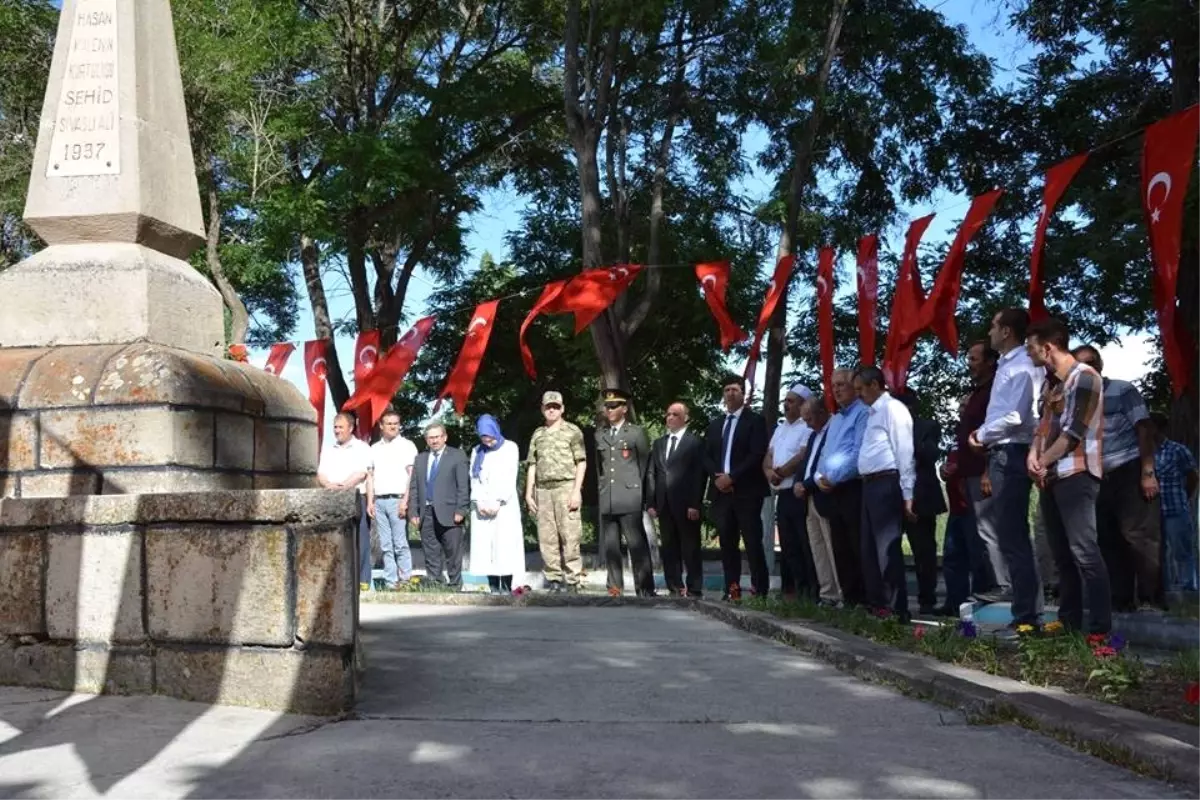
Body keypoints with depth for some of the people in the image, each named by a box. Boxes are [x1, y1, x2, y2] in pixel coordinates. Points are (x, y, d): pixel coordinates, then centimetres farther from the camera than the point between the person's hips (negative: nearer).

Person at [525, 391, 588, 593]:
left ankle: (571, 580, -2)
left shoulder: (572, 431, 3)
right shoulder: (537, 435, 17)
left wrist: (577, 491, -10)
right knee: (546, 537, 3)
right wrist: (528, 493, 10)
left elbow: (581, 463, -1)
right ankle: (553, 579, 10)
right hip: (543, 489, 5)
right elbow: (532, 465, 17)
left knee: (569, 535, -7)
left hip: (565, 487, -4)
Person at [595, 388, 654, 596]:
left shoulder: (636, 433, 5)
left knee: (637, 544, -6)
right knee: (609, 545, 4)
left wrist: (638, 490, 4)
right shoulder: (599, 434, 16)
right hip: (606, 499, 4)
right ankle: (615, 586, 10)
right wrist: (600, 490, 12)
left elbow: (645, 464, 6)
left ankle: (645, 588, -2)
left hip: (629, 498, -4)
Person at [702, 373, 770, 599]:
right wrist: (717, 476, -6)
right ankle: (732, 589, 8)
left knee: (753, 542, -7)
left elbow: (757, 455, -9)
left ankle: (760, 589, -6)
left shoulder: (755, 421, 2)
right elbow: (707, 456, 14)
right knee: (727, 542, 4)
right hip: (720, 490, 5)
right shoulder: (715, 425, 20)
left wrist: (731, 477, -15)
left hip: (746, 490, -5)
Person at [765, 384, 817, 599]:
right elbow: (769, 456, 15)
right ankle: (791, 590, 15)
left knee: (806, 545, -7)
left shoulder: (809, 427, -7)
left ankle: (811, 592, -5)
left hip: (800, 494, -8)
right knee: (788, 546, 10)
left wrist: (779, 473, -7)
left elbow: (802, 457, -17)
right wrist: (769, 472, -6)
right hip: (782, 495, 8)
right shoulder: (780, 428, 20)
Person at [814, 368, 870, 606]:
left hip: (854, 489, -9)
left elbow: (858, 454, -17)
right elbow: (826, 454, 23)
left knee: (859, 549, -9)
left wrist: (833, 478, -12)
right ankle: (849, 599, 15)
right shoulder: (834, 419, 22)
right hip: (833, 491, 9)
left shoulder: (862, 413, -7)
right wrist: (819, 477, 4)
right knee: (841, 550, 10)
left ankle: (865, 601, -6)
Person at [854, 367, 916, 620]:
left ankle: (896, 610, -6)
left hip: (886, 484, -10)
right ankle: (877, 604, 20)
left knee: (887, 549, -10)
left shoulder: (892, 408, -7)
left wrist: (907, 495, -17)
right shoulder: (873, 412, 21)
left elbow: (904, 452, -13)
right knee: (870, 549, 13)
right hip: (870, 485, 10)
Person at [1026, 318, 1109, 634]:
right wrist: (1033, 454, -2)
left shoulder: (1084, 377, -9)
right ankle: (1068, 620, 15)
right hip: (1052, 476, 9)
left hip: (1075, 474, -9)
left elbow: (1073, 432, -14)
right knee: (1062, 552, 10)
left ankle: (1101, 628, -14)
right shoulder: (1053, 381, 18)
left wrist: (1042, 463, -7)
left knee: (1083, 550, -14)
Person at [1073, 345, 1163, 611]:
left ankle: (1152, 599, -6)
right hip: (1098, 479, 6)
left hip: (1130, 472, -5)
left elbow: (1144, 430, -5)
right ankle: (1121, 600, 14)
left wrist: (1147, 473, -13)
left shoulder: (1123, 390, -1)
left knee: (1139, 537, -10)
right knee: (1109, 541, 7)